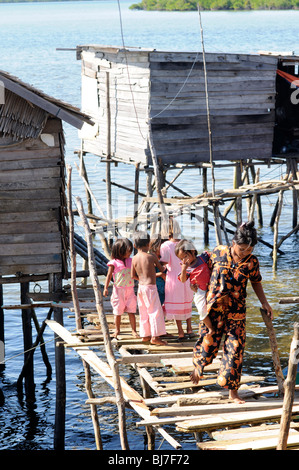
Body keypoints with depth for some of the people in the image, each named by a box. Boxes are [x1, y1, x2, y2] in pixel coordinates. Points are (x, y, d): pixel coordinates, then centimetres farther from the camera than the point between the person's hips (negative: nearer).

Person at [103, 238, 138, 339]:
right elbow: (109, 276, -4)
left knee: (131, 311, 2)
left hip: (130, 290, 3)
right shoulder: (114, 263, -7)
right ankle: (117, 330, 20)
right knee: (118, 311, 6)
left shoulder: (131, 261, 6)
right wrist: (105, 288, -10)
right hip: (119, 290, -3)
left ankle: (134, 330, 8)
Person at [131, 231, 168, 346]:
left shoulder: (134, 259, 1)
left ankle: (145, 335, 20)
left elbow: (133, 276, 5)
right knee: (155, 311, -1)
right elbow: (161, 269, 4)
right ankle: (155, 336, -5)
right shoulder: (152, 256, -10)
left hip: (140, 287, 5)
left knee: (143, 312, 14)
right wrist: (164, 267, 27)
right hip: (150, 287, -5)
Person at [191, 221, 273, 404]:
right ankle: (198, 367, 41)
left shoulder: (252, 262, -4)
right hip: (213, 309, 0)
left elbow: (256, 282, 11)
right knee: (208, 344, 7)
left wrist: (265, 303, 4)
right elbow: (207, 267, 15)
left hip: (236, 313, 0)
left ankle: (233, 391, 8)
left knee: (235, 349, -1)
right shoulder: (219, 252, -6)